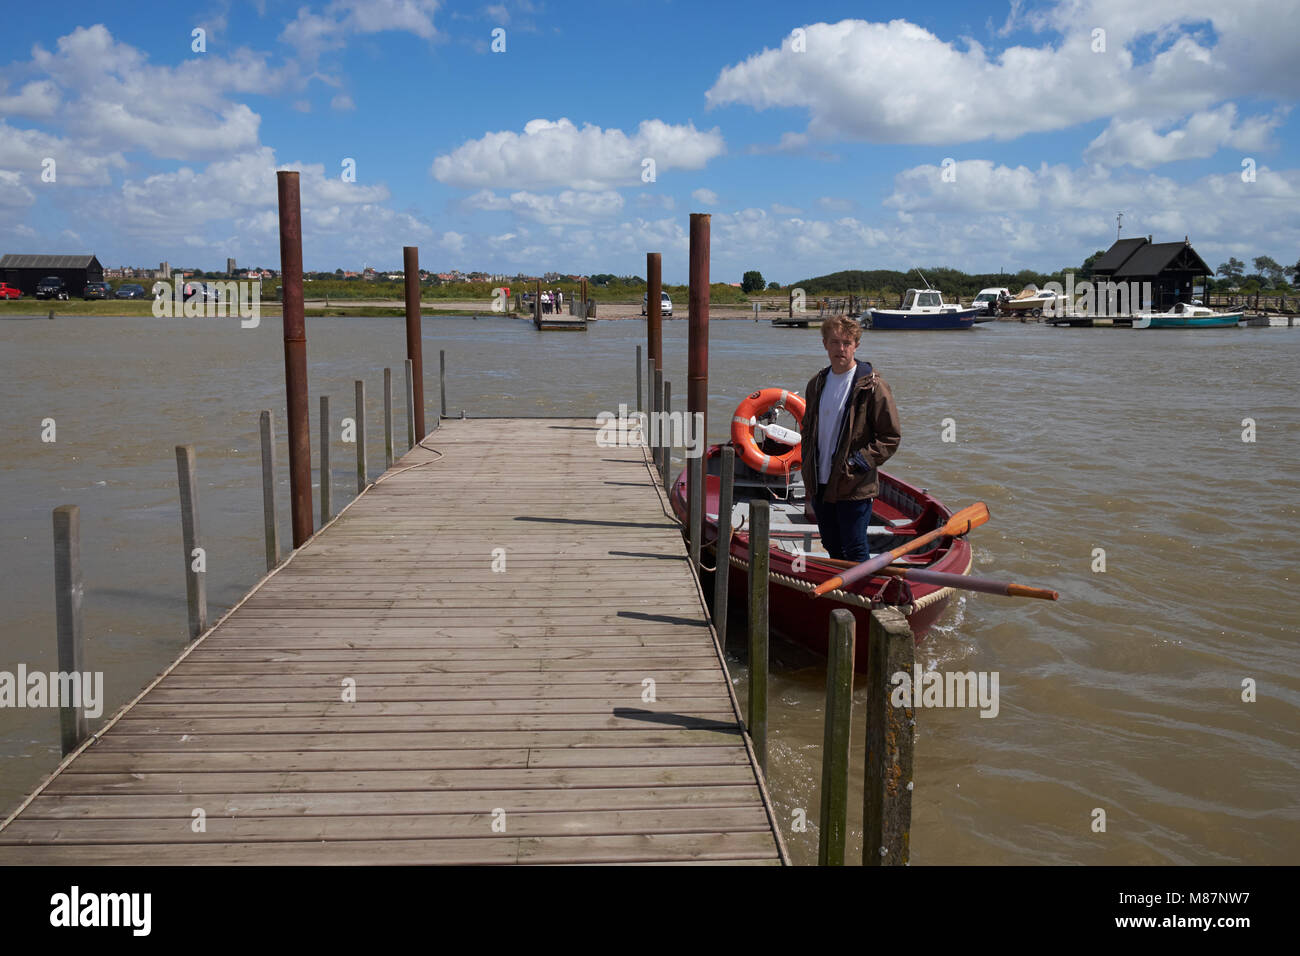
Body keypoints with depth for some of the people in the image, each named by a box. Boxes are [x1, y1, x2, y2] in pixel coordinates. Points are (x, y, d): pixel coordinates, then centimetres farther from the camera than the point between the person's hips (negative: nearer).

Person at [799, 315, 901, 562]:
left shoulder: (872, 386, -10)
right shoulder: (817, 384, 10)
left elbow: (890, 438, -9)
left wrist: (861, 461, -18)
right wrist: (808, 472, 12)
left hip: (855, 488, -6)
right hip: (820, 486, 6)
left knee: (855, 552, -2)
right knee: (833, 549, 17)